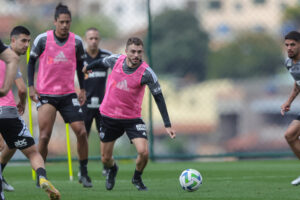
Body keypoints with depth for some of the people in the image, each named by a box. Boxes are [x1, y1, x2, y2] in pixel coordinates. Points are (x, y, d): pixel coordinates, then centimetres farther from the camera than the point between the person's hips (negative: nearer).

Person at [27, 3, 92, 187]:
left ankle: (84, 173, 6)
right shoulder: (42, 39, -6)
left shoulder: (76, 41, 1)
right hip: (45, 94, -2)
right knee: (44, 136, -8)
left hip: (68, 94, 2)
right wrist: (31, 86, -2)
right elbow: (31, 61, 6)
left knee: (81, 132, -7)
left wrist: (83, 89, 11)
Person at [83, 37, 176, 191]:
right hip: (109, 116, 2)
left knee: (143, 152, -19)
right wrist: (88, 67, 34)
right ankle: (112, 169, 47)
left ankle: (137, 178, 13)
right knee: (105, 159, 8)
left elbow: (158, 97, -14)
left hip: (132, 118, -2)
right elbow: (101, 62, 13)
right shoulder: (115, 60, -11)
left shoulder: (146, 73, -18)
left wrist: (167, 125, -18)